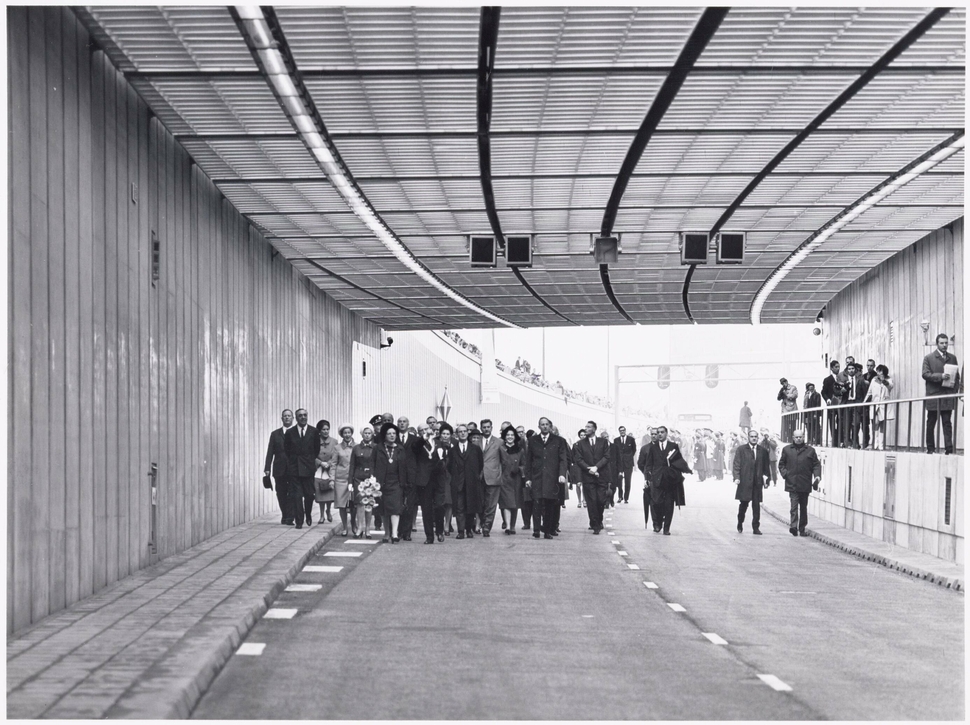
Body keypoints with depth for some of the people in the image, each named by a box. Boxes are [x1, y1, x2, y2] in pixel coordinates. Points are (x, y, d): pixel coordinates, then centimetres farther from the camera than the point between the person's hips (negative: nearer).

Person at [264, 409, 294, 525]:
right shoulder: (275, 434, 11)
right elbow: (270, 452, 7)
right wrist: (267, 468, -3)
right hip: (279, 470, 2)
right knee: (281, 494, 6)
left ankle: (289, 518, -7)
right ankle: (285, 516, 18)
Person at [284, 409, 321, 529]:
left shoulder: (314, 432, 2)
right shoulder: (290, 432, 2)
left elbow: (317, 449, 12)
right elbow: (286, 449, 13)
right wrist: (293, 460, 11)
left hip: (308, 466, 0)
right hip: (294, 468, 0)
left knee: (309, 494, 3)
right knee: (296, 495, -4)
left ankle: (308, 515, 28)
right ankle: (299, 521, -1)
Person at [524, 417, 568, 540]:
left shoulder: (559, 441, 10)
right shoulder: (532, 441, 13)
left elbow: (562, 460, 4)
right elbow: (528, 461, 12)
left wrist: (562, 474, -11)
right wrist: (528, 478, 4)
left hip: (552, 479, 0)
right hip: (536, 478, 0)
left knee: (549, 505, -1)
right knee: (537, 503, -11)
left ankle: (547, 531, 6)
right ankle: (536, 530, -12)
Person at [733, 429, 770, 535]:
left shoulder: (763, 451, 10)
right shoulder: (741, 450, 5)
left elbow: (766, 467, 12)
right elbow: (737, 465, 1)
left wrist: (766, 480, 5)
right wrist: (737, 477, -10)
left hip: (757, 482, 2)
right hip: (745, 482, -2)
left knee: (756, 505, 0)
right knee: (744, 504, 3)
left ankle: (756, 528, 4)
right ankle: (740, 524, 24)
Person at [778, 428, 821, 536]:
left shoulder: (810, 450, 8)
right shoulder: (787, 449, 8)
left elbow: (816, 464, 8)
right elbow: (781, 464, 14)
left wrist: (817, 475, -8)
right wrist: (784, 473, -3)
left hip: (805, 484, 2)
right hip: (792, 484, -2)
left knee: (803, 507, 10)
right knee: (794, 505, -14)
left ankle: (802, 529, 19)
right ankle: (793, 526, -21)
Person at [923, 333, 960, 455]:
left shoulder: (952, 358, 12)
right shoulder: (928, 358, 1)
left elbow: (957, 375, 13)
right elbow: (925, 374, -8)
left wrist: (956, 389, 0)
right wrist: (940, 376, -20)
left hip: (948, 396, 2)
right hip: (933, 396, -2)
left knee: (947, 423, -4)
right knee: (931, 423, 5)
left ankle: (949, 449, -8)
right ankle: (930, 448, 13)